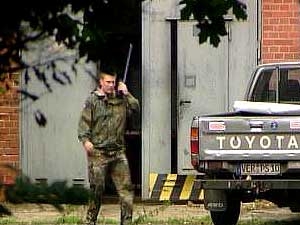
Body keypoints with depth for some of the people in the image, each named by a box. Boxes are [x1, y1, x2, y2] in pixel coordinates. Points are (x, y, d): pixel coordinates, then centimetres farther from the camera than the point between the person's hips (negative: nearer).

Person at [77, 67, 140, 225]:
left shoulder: (121, 100, 14)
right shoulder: (93, 100, 2)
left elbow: (135, 110, 5)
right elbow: (84, 122, -3)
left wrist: (126, 94, 2)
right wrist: (85, 140, -16)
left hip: (118, 151, 4)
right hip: (98, 151, -4)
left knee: (126, 187, -2)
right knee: (97, 188, -1)